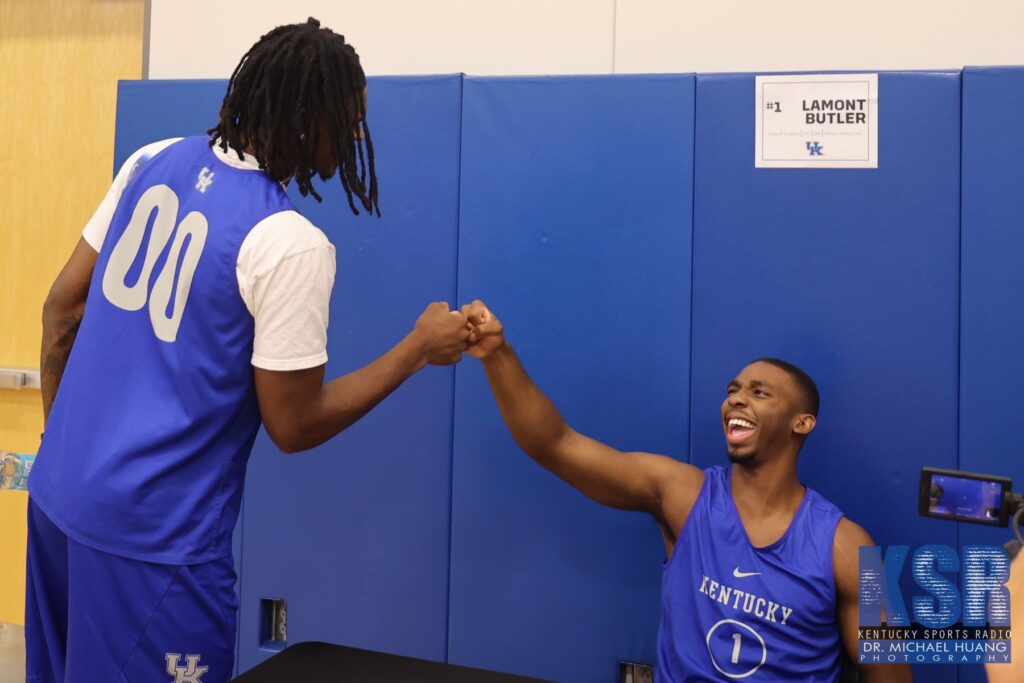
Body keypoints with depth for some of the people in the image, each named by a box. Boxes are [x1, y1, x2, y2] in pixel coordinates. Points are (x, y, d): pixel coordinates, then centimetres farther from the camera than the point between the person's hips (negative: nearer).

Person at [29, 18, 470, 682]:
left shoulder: (153, 161, 0)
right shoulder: (291, 243, -21)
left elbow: (62, 308, 7)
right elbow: (294, 426, -14)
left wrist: (62, 433, 19)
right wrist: (419, 348, -6)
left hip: (58, 490, 7)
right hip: (151, 532, -7)